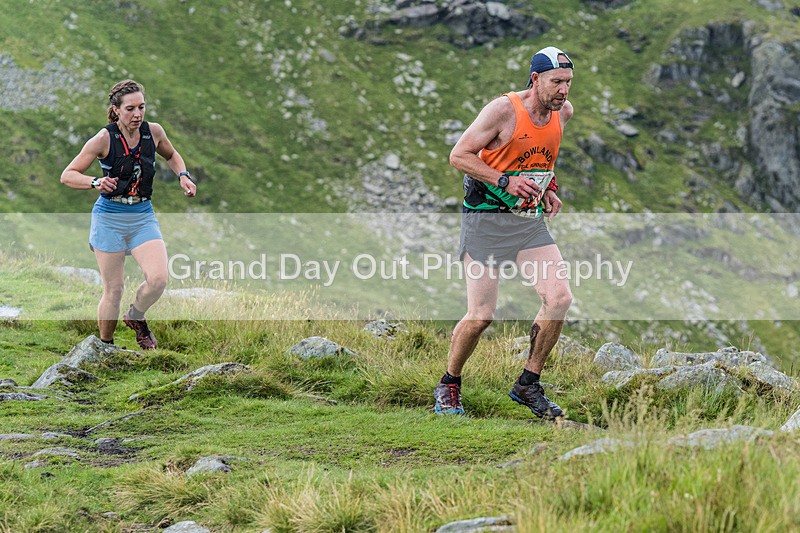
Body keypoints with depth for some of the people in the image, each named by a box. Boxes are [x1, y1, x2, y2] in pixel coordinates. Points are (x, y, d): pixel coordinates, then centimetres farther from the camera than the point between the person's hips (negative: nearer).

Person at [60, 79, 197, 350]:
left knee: (158, 279, -17)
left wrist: (183, 176, 3)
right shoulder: (104, 139, -12)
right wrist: (96, 182, -26)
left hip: (143, 217, 3)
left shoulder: (153, 132, -1)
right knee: (114, 290, -2)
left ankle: (135, 317, 14)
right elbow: (67, 175, -8)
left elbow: (171, 155, 22)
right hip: (110, 218, -3)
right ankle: (105, 345, 21)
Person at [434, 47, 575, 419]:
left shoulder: (563, 111, 4)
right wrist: (505, 181, -22)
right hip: (485, 220, -6)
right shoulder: (503, 110, -16)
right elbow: (458, 155, -13)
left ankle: (528, 385, 3)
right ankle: (448, 387, 15)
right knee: (481, 315, -9)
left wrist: (547, 186, 11)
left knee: (559, 297, -11)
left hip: (530, 221, 6)